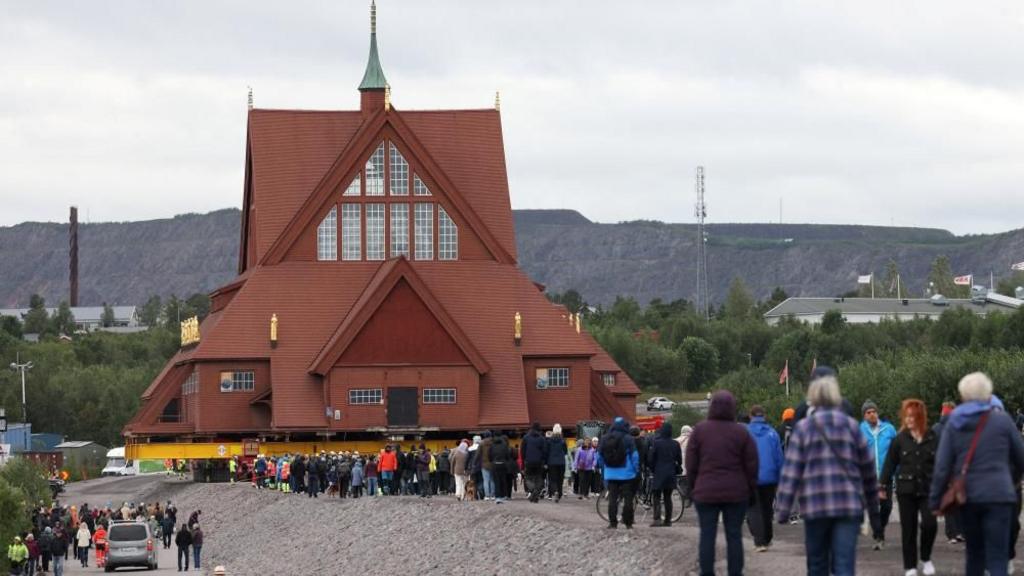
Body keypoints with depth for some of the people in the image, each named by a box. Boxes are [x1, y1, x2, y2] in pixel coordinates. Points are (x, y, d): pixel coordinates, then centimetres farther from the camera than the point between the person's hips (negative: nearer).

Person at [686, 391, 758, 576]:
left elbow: (691, 464, 3)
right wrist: (752, 490, 10)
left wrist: (693, 488, 12)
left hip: (705, 492, 0)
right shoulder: (742, 432, -2)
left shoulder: (699, 430, 0)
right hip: (736, 492, 0)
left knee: (707, 535, 3)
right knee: (734, 535, 4)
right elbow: (751, 466, 0)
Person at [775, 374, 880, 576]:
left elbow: (791, 471, -3)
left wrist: (782, 510, -1)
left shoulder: (803, 428, 2)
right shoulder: (851, 426, 7)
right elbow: (868, 469, 11)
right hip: (849, 505, 0)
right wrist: (872, 506, 22)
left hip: (815, 506, 0)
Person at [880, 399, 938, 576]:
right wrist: (883, 486, 1)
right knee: (908, 529, 4)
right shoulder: (900, 439, 1)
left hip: (927, 489, -1)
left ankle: (925, 558, 9)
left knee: (929, 524, -15)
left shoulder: (933, 439, 1)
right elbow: (890, 463, 3)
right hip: (906, 489, 1)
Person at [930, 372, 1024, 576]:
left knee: (974, 553, 19)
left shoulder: (954, 424, 3)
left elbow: (942, 466, 0)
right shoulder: (1001, 420, -1)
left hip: (967, 496, 3)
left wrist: (935, 500, 7)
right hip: (997, 495, -3)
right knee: (997, 558, -7)